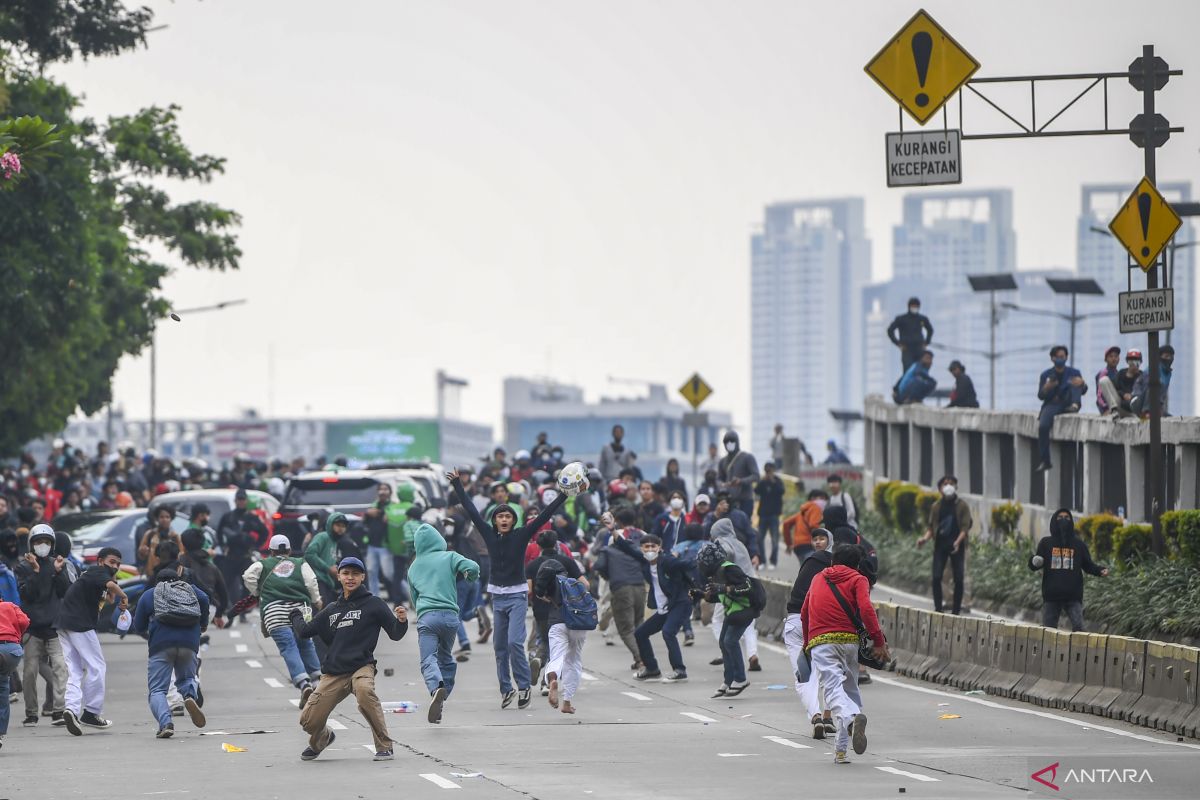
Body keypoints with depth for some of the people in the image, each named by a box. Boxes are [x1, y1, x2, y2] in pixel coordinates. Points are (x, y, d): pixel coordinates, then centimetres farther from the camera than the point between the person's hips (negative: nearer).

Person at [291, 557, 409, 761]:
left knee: (364, 691, -39)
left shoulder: (373, 605, 5)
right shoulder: (331, 610, 19)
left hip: (361, 666, -4)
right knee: (309, 720, -5)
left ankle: (385, 747, -28)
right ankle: (323, 738, 35)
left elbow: (395, 634, -1)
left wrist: (401, 621, -19)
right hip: (333, 673, 4)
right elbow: (304, 631, 24)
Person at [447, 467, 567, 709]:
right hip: (497, 596, 4)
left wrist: (564, 496, -16)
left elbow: (544, 516, -10)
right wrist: (457, 486, 14)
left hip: (517, 595, -4)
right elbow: (471, 511, 10)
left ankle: (524, 686, -6)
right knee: (500, 645, 8)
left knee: (514, 641, -15)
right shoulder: (490, 535, 3)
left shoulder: (521, 535, -6)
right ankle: (506, 689, 17)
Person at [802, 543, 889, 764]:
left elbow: (804, 613, 32)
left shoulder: (818, 579, 23)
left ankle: (851, 717, -47)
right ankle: (840, 749, 8)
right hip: (848, 640, -1)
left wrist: (807, 643, 47)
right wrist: (879, 642, -11)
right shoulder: (857, 580, 9)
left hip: (820, 642, 1)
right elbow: (866, 609, -9)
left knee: (834, 689, -14)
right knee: (850, 690, 13)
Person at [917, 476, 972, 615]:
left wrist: (958, 541, -21)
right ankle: (938, 608, -1)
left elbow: (966, 526, -5)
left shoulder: (962, 506, 2)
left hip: (957, 546, -2)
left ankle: (956, 610, 4)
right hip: (940, 544, 2)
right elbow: (931, 526, 12)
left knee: (958, 579, -4)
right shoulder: (936, 506, 10)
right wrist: (925, 538, -8)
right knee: (936, 577, -8)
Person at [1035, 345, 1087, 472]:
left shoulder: (1073, 372, 13)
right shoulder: (1046, 375, 13)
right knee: (1043, 426, -29)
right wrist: (1046, 388, -16)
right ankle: (1044, 461, -24)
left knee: (1075, 382, -20)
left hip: (1068, 404, 0)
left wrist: (1082, 384, -22)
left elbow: (1083, 391, 3)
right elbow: (1041, 396, 7)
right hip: (1052, 405, 0)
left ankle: (1075, 405, -42)